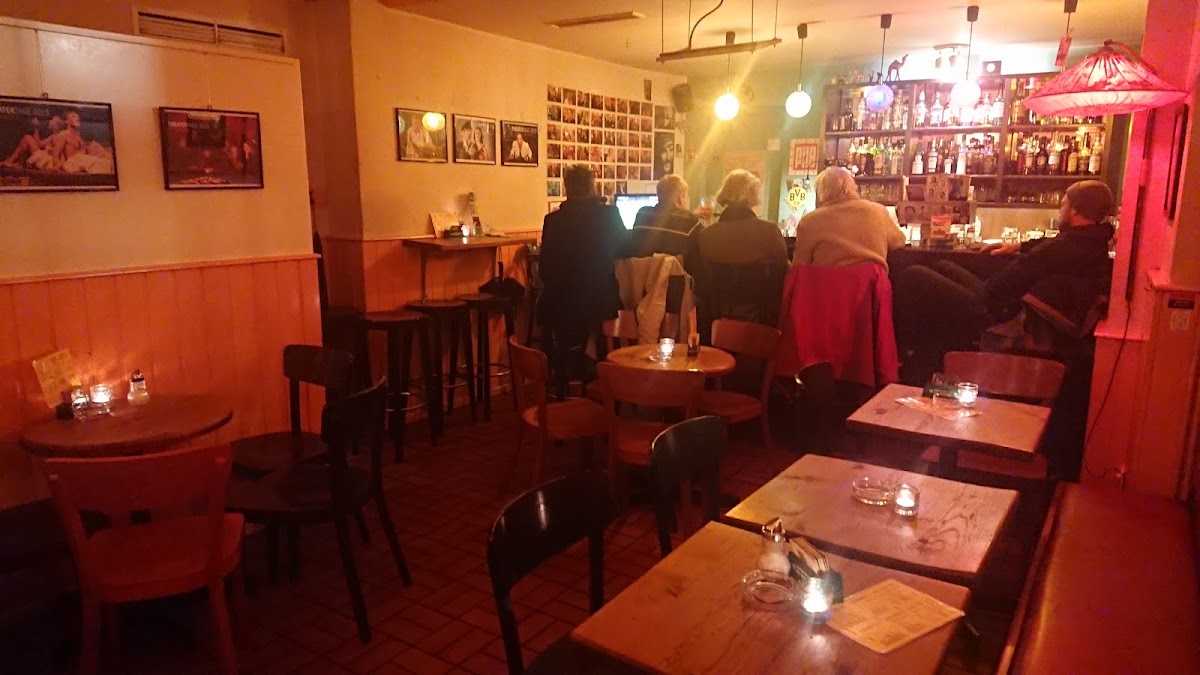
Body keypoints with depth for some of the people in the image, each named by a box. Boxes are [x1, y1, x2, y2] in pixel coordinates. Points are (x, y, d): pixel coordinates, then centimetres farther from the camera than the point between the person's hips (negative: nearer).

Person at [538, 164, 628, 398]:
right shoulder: (609, 214, -8)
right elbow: (623, 247, 7)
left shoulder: (554, 220, -13)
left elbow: (545, 267, -10)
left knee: (564, 363, 11)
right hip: (601, 300, 2)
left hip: (563, 303, -2)